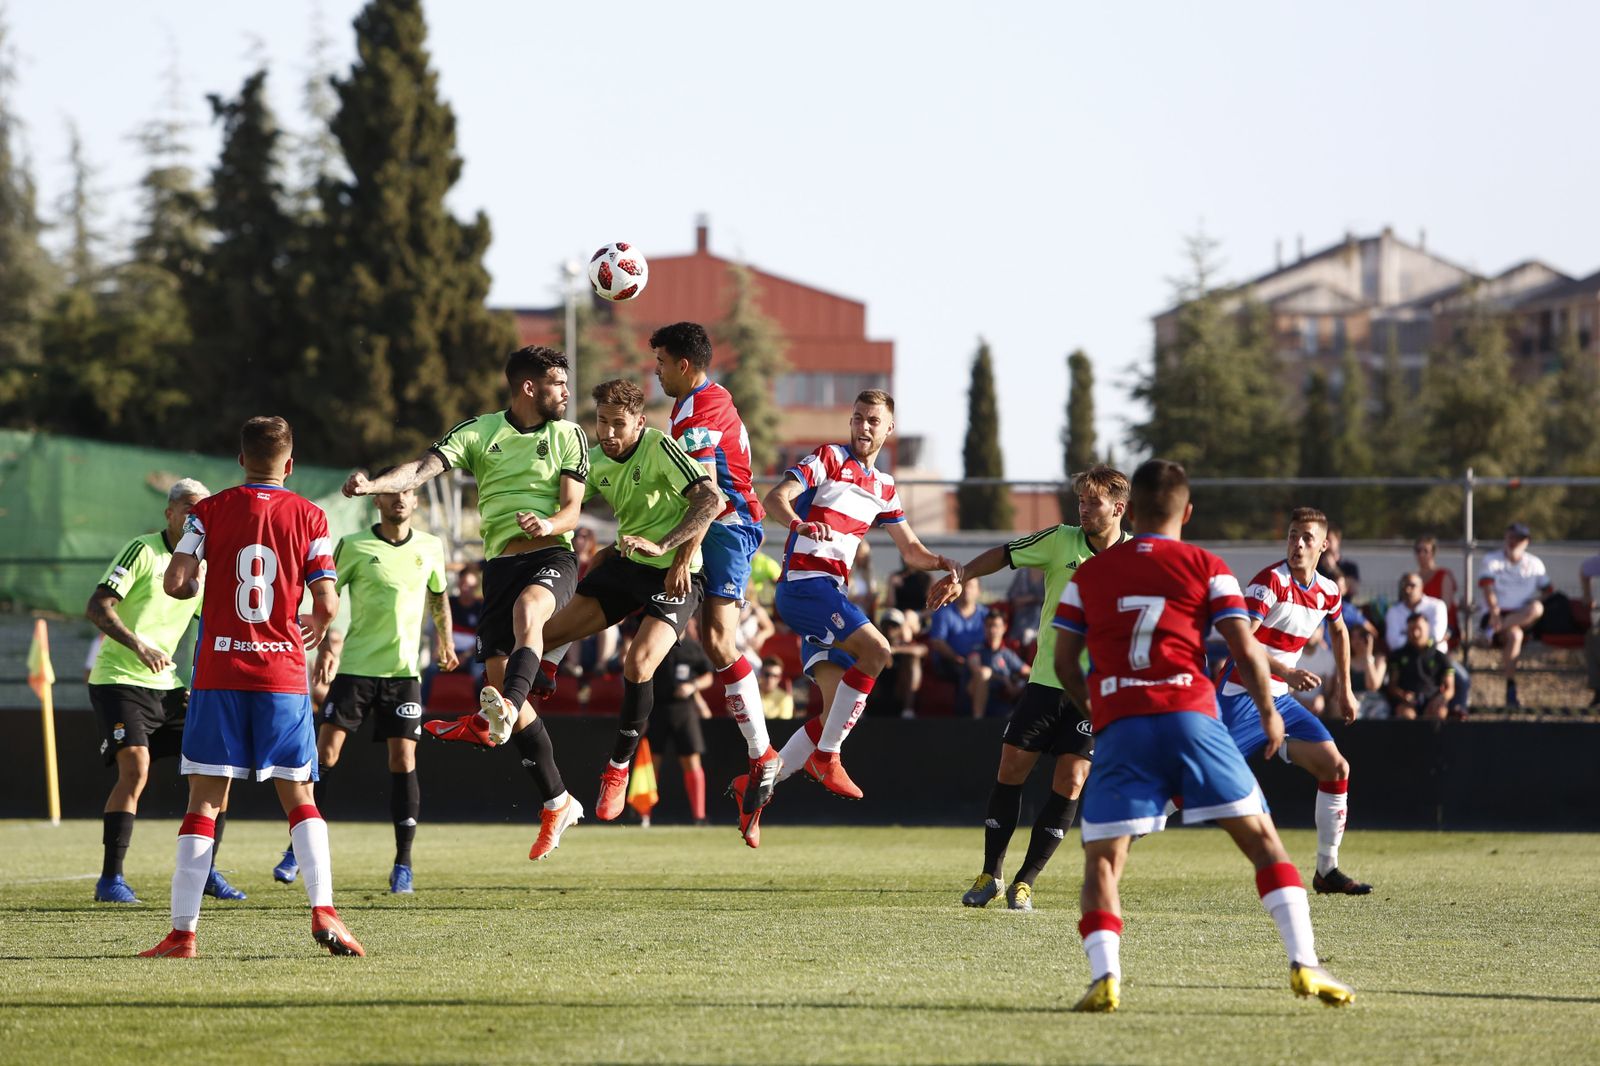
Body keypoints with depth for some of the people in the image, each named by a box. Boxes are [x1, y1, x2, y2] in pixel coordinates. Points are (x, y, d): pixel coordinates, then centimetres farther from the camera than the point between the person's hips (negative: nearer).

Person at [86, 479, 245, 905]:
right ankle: (110, 880, -14)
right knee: (135, 769, -22)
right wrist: (138, 644, -31)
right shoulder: (142, 551, -10)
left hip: (165, 686, 7)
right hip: (119, 681, -7)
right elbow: (96, 607, -18)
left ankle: (206, 871, 11)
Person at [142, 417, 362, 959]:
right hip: (284, 670, 0)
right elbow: (327, 604, -4)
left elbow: (175, 583, -7)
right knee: (299, 797, 8)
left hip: (219, 671, 0)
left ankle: (183, 931, -2)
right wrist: (315, 628, 18)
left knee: (204, 800, 2)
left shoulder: (209, 511, 2)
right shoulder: (309, 516, 1)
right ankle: (323, 911, -9)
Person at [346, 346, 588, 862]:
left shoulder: (569, 435, 9)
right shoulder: (480, 432, 8)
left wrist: (548, 524, -21)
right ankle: (556, 802, 8)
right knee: (499, 677, -3)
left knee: (526, 608, -37)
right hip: (501, 561, 2)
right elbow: (425, 467, -6)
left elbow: (571, 508, 2)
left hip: (551, 555, -2)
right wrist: (374, 484, -25)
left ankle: (492, 719, -58)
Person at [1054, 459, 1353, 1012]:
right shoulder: (1206, 569, 9)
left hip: (1119, 728, 1)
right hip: (1190, 715, -1)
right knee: (1261, 837, 7)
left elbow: (1064, 661, 13)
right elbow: (1247, 651, 1)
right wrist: (1269, 712, 16)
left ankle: (1103, 974, -18)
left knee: (1102, 859, 5)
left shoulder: (1088, 574, 15)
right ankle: (1304, 963, -4)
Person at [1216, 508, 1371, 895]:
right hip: (1241, 698, -7)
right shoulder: (1271, 581, -16)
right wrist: (1285, 672, -34)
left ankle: (1327, 870, 9)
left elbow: (1339, 632, 30)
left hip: (1280, 701, 7)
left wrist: (1345, 689, 30)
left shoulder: (1327, 591, 7)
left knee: (1336, 768, 0)